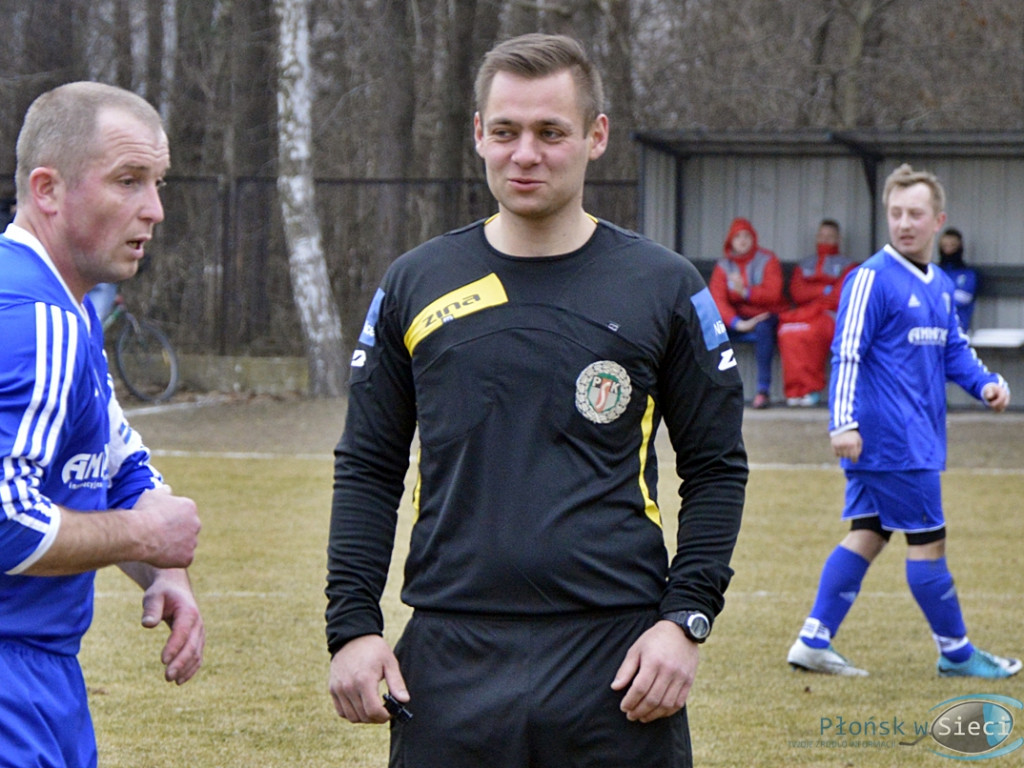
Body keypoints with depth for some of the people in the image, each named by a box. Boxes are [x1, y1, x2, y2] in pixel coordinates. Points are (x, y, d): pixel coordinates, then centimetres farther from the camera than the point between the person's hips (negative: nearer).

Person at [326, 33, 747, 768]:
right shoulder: (414, 286, 7)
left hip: (615, 662, -1)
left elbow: (716, 468, 6)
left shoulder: (664, 287, 3)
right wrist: (352, 623, 2)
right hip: (450, 664, 1)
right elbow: (368, 469, 11)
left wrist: (687, 618, -5)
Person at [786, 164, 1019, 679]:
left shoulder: (941, 285, 14)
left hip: (918, 437, 9)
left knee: (867, 535, 9)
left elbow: (954, 348, 23)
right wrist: (844, 423, -22)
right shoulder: (873, 279, -12)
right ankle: (956, 653, 11)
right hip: (891, 439, -9)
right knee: (928, 540, 0)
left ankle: (814, 642, 12)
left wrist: (986, 382, 4)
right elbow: (846, 354, -15)